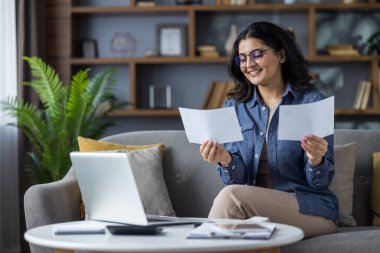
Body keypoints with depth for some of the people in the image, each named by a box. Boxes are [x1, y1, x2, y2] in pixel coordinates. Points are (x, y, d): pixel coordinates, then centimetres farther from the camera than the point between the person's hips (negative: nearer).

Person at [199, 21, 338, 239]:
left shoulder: (312, 102, -3)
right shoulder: (235, 106, 9)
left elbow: (321, 183, -4)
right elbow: (238, 179, 2)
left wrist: (316, 161, -26)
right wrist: (227, 161, -19)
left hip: (313, 211, -3)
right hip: (255, 207, 3)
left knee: (232, 196, -28)